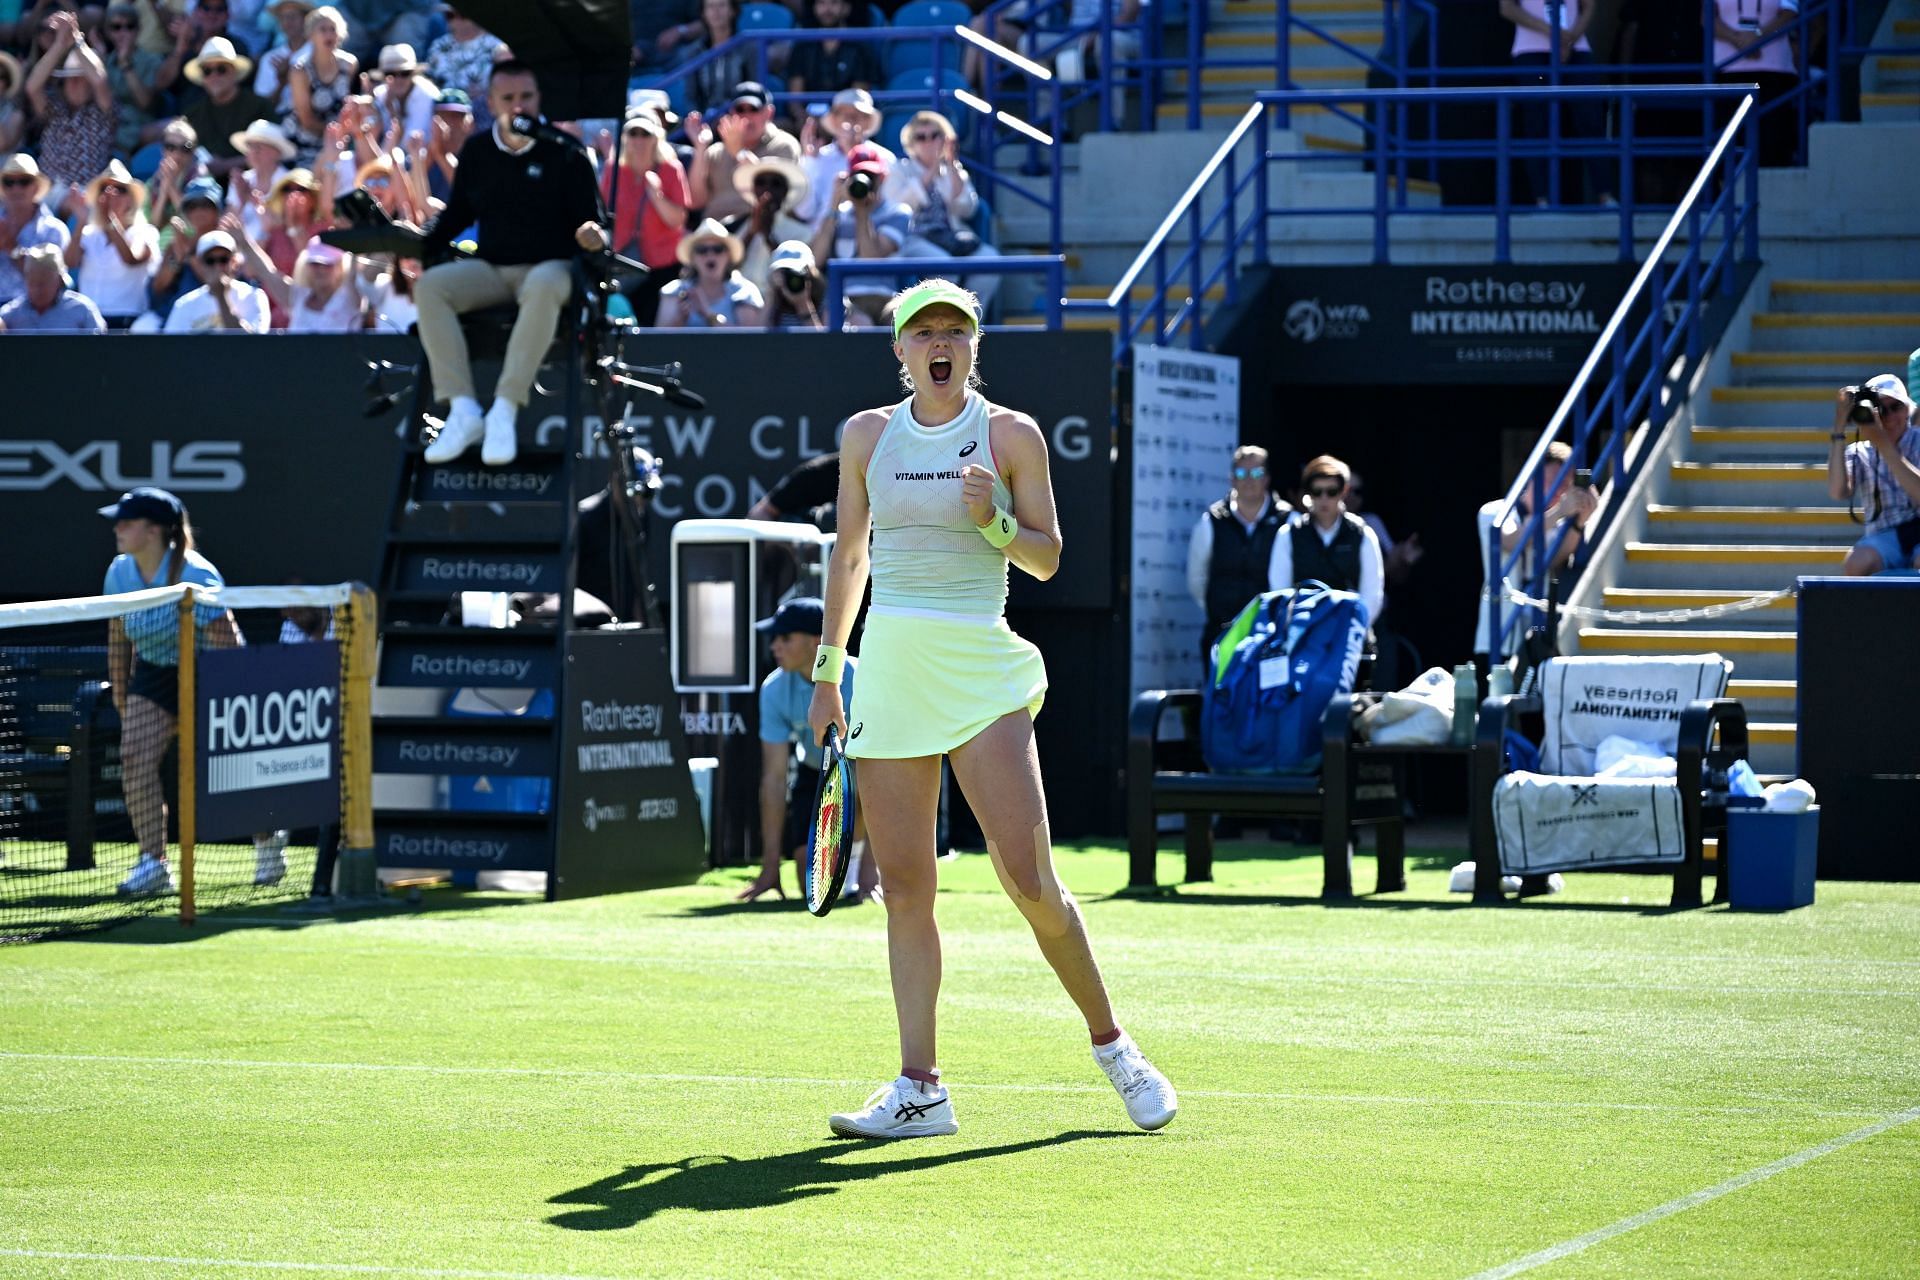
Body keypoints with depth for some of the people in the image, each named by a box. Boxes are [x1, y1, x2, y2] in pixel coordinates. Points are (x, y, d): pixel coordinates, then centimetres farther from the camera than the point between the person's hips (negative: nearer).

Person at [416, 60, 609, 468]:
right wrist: (420, 246, 1)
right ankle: (462, 409, -31)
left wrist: (594, 236, -28)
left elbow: (592, 221, -4)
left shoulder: (564, 154, -2)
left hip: (549, 266, -4)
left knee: (543, 287, -41)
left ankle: (505, 410, -42)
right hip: (489, 268, 4)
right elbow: (457, 214, 18)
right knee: (429, 286, -25)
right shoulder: (476, 151, 11)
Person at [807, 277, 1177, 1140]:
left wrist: (992, 520, -16)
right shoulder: (866, 436, 10)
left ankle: (1110, 1043, 9)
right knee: (905, 888, 0)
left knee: (1030, 880, -10)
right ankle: (920, 1090, 3)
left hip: (981, 672, -3)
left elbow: (1047, 559, 4)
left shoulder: (1012, 435, 1)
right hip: (889, 671, 3)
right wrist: (828, 670, 16)